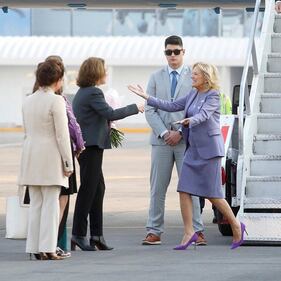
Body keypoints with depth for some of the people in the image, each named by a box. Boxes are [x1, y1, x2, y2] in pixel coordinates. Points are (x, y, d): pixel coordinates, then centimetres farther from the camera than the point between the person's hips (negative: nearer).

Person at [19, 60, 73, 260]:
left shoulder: (28, 101, 10)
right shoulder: (56, 101, -11)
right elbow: (62, 135, -12)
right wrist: (68, 163, -7)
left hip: (31, 156, 6)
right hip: (50, 156, -6)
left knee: (35, 204, 9)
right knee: (51, 203, -2)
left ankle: (35, 248, 9)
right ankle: (47, 248, -5)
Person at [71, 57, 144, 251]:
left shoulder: (82, 93, 16)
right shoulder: (93, 93, -15)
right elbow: (110, 113, -20)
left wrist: (106, 122, 12)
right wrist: (135, 108, -10)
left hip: (86, 145, 10)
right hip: (92, 146, -10)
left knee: (98, 189, 12)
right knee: (88, 190, -5)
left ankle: (97, 235, 13)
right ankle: (79, 235, -3)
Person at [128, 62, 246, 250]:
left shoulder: (213, 96, -10)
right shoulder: (193, 94, 13)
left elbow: (204, 114, -26)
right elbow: (172, 106, 14)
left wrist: (190, 120, -47)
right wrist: (147, 97, 9)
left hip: (209, 148, -8)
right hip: (193, 148, 8)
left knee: (212, 194, -5)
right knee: (184, 190, -3)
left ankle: (237, 227, 13)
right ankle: (189, 233, -1)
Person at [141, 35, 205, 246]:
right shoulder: (156, 78, 12)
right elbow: (150, 110, 6)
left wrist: (180, 132, -11)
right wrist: (164, 133, -8)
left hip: (186, 139, -2)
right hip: (161, 140, 2)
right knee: (158, 188, 3)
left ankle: (197, 231, 1)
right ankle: (154, 232, 6)